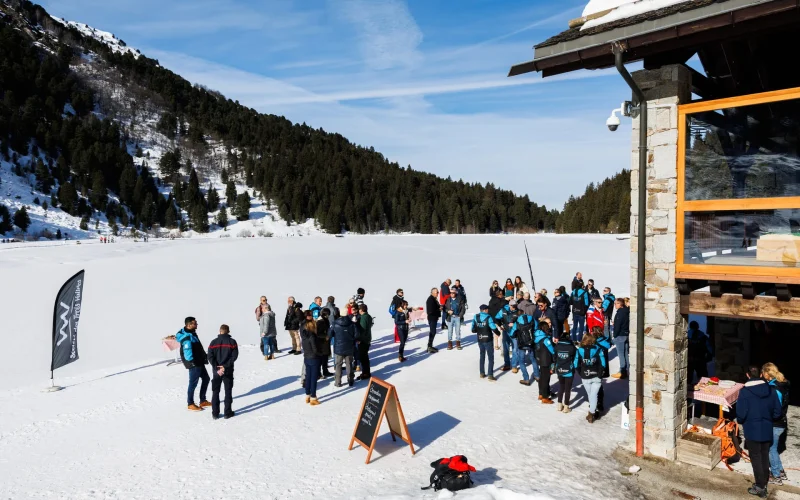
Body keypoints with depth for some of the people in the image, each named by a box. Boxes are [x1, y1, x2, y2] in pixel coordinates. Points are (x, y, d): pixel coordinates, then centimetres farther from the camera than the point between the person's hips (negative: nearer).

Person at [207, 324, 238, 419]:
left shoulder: (213, 342, 0)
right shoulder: (232, 342, -5)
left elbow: (210, 357, -7)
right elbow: (234, 356, -13)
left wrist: (216, 368, -9)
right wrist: (225, 366, -13)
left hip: (216, 371, 1)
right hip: (228, 371, -1)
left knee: (215, 392, 11)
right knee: (228, 391, 7)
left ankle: (215, 413, 12)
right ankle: (228, 412, 8)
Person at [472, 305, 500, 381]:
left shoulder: (475, 318, -2)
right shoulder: (488, 318, -15)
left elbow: (473, 330, 1)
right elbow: (494, 328, -21)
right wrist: (498, 333, -1)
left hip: (480, 340, 5)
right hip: (488, 340, -5)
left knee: (482, 356, 21)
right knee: (491, 357, 3)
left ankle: (482, 373, 26)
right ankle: (490, 376, 0)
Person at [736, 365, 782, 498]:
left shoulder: (745, 391, -16)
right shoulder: (770, 390, -2)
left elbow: (741, 413, -17)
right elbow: (778, 412, 1)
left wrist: (741, 421, 5)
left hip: (752, 431, -5)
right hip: (767, 431, 5)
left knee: (756, 459, 6)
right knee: (765, 458, 17)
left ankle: (760, 487, 12)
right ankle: (763, 484, 29)